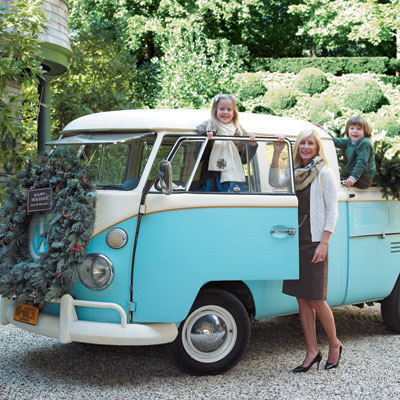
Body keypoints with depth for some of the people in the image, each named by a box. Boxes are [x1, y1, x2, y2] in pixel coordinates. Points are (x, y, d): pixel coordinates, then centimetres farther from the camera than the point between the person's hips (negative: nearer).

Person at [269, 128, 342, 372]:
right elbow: (274, 183, -3)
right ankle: (312, 352, 14)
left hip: (314, 243, -6)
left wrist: (324, 243, -14)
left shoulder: (324, 173, -5)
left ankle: (335, 345, 18)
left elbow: (332, 210, -8)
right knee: (302, 299, 7)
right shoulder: (295, 173, 12)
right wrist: (277, 153, -10)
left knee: (316, 300, -3)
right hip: (295, 241, 6)